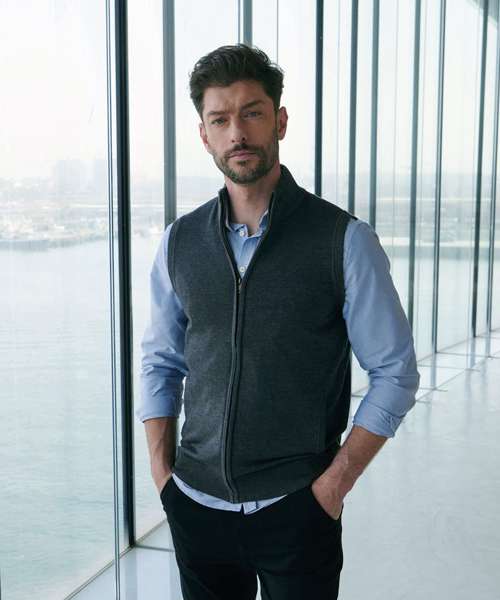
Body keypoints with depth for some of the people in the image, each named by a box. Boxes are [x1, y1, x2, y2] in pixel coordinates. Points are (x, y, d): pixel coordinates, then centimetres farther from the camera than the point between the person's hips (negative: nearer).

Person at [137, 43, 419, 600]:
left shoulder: (344, 240, -9)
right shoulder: (179, 242, 2)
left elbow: (395, 373, -5)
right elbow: (160, 361, 10)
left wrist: (335, 482, -10)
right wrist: (161, 471, 3)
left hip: (297, 511, -3)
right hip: (196, 505, 3)